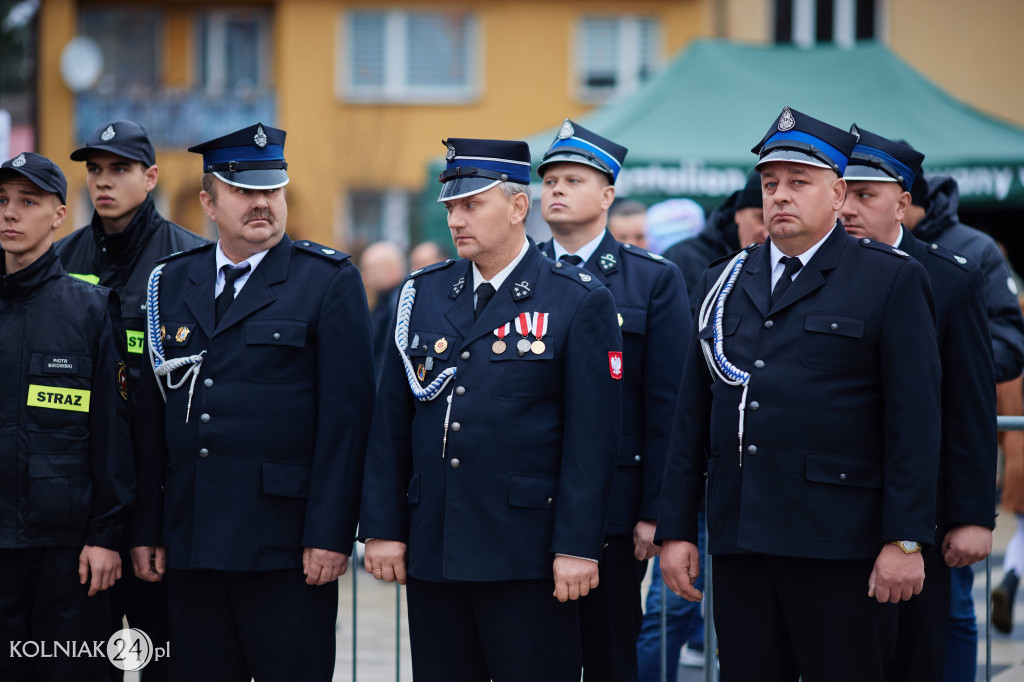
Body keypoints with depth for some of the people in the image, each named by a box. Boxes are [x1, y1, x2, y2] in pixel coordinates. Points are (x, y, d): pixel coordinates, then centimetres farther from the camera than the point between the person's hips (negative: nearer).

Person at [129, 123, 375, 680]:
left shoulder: (329, 281, -1)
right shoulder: (172, 283, 13)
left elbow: (345, 414, -7)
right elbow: (151, 413, 13)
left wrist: (330, 534, -12)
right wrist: (147, 529, 9)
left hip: (286, 545, -4)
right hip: (191, 542, 4)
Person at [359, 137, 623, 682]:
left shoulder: (580, 302, -2)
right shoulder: (422, 295, 11)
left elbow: (592, 437, -7)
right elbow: (390, 426, 12)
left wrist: (577, 548, -12)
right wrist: (382, 528, 5)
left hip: (526, 557, -4)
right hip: (432, 551, 4)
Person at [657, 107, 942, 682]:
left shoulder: (892, 280, 1)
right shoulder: (723, 283, 16)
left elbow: (915, 421, -5)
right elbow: (693, 418, 16)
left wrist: (905, 541, -12)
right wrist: (677, 529, 10)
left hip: (839, 548, -5)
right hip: (739, 544, 5)